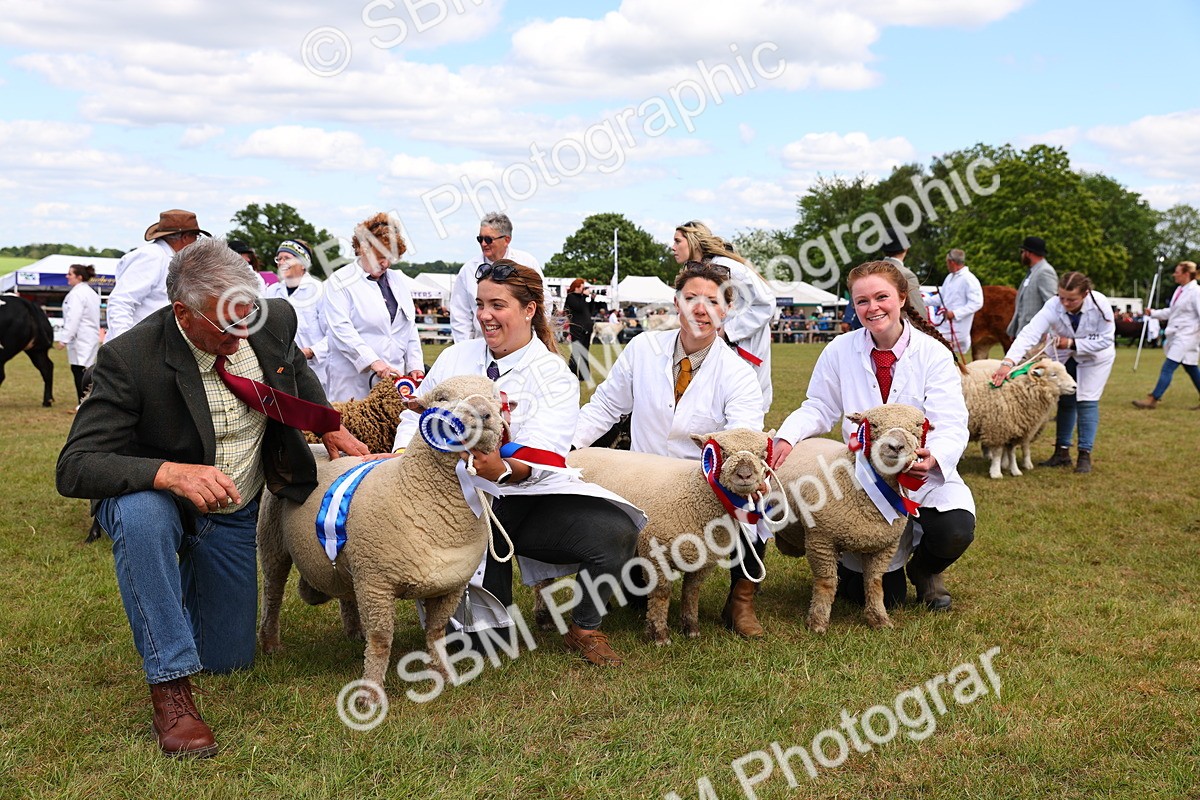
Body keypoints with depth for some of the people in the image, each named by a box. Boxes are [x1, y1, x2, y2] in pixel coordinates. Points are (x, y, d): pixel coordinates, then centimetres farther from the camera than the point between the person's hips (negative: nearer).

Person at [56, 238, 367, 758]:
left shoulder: (274, 320, -16)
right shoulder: (130, 358, -30)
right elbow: (74, 468, -33)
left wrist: (330, 429, 4)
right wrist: (170, 473, -48)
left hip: (234, 516, 4)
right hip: (154, 497, -4)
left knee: (229, 661, 8)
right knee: (140, 514, -42)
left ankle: (190, 577, 41)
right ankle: (169, 685, -28)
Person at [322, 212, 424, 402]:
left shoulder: (398, 280, 18)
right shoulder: (340, 282, -2)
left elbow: (410, 328, 20)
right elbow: (341, 330, -14)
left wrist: (415, 365, 8)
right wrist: (373, 363, -22)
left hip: (395, 377, 5)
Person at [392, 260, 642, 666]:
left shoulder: (553, 376, -1)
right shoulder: (455, 357, 13)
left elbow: (543, 453, -16)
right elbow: (415, 415, 15)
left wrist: (504, 469, -39)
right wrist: (405, 453, -8)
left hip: (531, 497, 0)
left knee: (616, 531, -24)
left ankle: (584, 629, 1)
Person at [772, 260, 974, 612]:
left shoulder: (934, 354, -8)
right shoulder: (840, 351, -2)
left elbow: (951, 427, -16)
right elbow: (819, 409, 1)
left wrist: (934, 457, -39)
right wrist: (787, 436, -20)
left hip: (925, 477, 0)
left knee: (955, 533, -30)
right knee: (883, 596, -5)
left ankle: (924, 570, 9)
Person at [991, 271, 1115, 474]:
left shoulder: (1100, 305, -33)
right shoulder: (1053, 306, -33)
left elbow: (1105, 339, -24)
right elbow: (1029, 334, -45)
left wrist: (1072, 343, -33)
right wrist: (1008, 362, -58)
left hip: (1094, 357, -1)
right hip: (1062, 357, 2)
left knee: (1087, 402, -7)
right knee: (1065, 402, 7)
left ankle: (1085, 455, 0)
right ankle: (1062, 452, 16)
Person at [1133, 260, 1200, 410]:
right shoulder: (1179, 290, 11)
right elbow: (1171, 312, 22)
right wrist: (1153, 313, 16)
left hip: (1186, 336, -9)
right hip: (1176, 335, 9)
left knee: (1168, 367, -9)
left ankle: (1153, 400, -7)